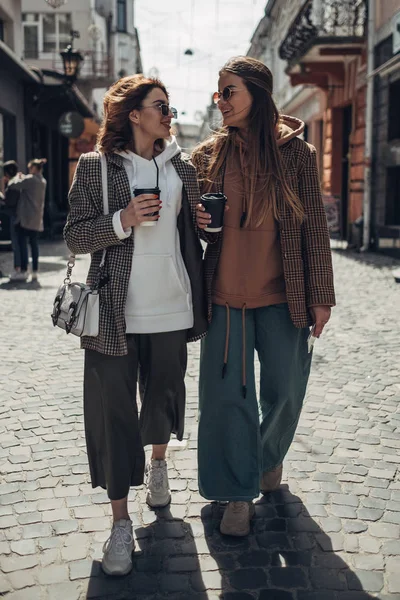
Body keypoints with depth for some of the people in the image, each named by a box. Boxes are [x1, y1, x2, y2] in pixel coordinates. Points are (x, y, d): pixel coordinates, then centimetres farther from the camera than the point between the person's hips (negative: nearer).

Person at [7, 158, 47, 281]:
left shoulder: (29, 179, -13)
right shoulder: (43, 181, 13)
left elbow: (12, 185, -16)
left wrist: (18, 177, 2)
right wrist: (22, 178, 13)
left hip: (25, 218, -8)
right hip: (36, 219, 8)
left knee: (22, 244, -3)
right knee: (34, 243, 9)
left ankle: (24, 271, -5)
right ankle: (35, 272, 9)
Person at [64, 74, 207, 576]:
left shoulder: (181, 166, 9)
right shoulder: (95, 166, -3)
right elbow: (75, 236, -5)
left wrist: (199, 298, 7)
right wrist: (122, 221, -20)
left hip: (171, 306, 4)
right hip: (115, 310, -3)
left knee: (165, 393, 17)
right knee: (113, 409, -1)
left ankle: (158, 462, 48)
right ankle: (120, 520, 11)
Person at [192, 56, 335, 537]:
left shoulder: (295, 152, -1)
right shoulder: (208, 154, 4)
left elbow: (313, 225, 0)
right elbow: (191, 217, 16)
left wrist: (320, 296, -1)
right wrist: (195, 221, -10)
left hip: (282, 295, -1)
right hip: (225, 295, 1)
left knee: (284, 390, 9)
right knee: (227, 394, 2)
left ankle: (269, 458, 39)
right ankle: (239, 493, 18)